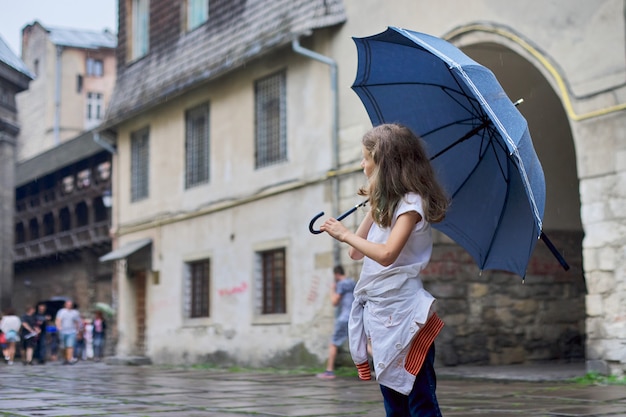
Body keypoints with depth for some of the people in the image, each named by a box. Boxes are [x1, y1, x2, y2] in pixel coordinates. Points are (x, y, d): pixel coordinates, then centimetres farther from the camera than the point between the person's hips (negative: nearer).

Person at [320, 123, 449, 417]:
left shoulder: (410, 202, -11)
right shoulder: (386, 204, 17)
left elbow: (386, 254, -26)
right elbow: (357, 253, 15)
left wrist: (344, 234, -15)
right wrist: (373, 207, 11)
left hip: (401, 311, -9)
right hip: (378, 310, 9)